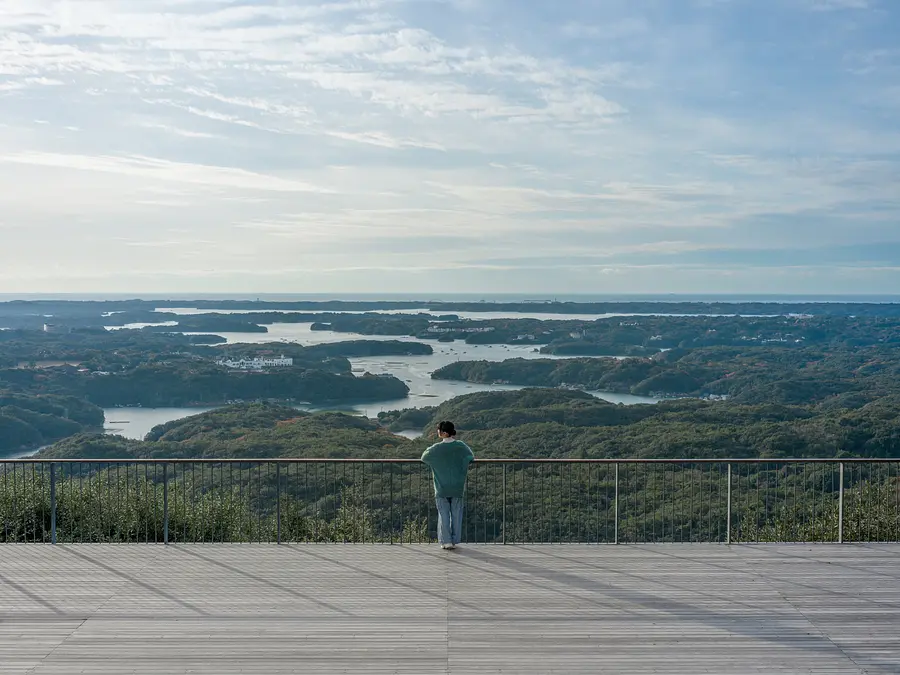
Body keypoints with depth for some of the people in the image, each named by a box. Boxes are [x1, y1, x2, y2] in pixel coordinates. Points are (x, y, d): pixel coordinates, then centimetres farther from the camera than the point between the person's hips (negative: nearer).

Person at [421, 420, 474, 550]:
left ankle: (446, 541, 3)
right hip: (457, 488, 2)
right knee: (456, 515, 10)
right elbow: (471, 457, 10)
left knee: (443, 515, 6)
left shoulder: (436, 448, -11)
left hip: (441, 489, -2)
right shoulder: (460, 446, -6)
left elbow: (424, 457, 5)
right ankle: (455, 541, 14)